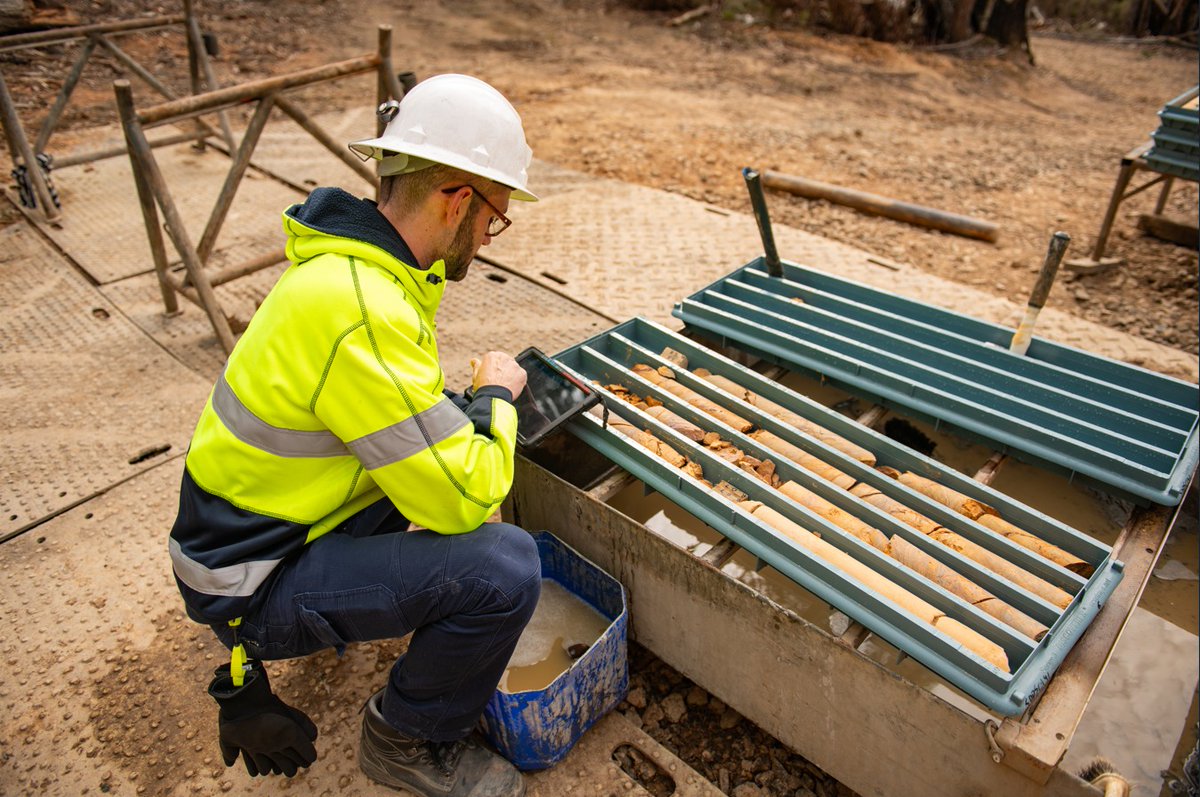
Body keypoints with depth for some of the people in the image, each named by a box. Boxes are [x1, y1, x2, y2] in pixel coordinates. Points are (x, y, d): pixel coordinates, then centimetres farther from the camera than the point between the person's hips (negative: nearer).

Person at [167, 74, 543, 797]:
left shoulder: (353, 259, 0)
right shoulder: (363, 314, -32)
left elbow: (398, 400, 19)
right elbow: (461, 499, -28)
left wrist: (476, 397, 4)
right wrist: (496, 397, -11)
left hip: (252, 517, 10)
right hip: (254, 585, -9)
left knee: (450, 433, 16)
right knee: (506, 567, -25)